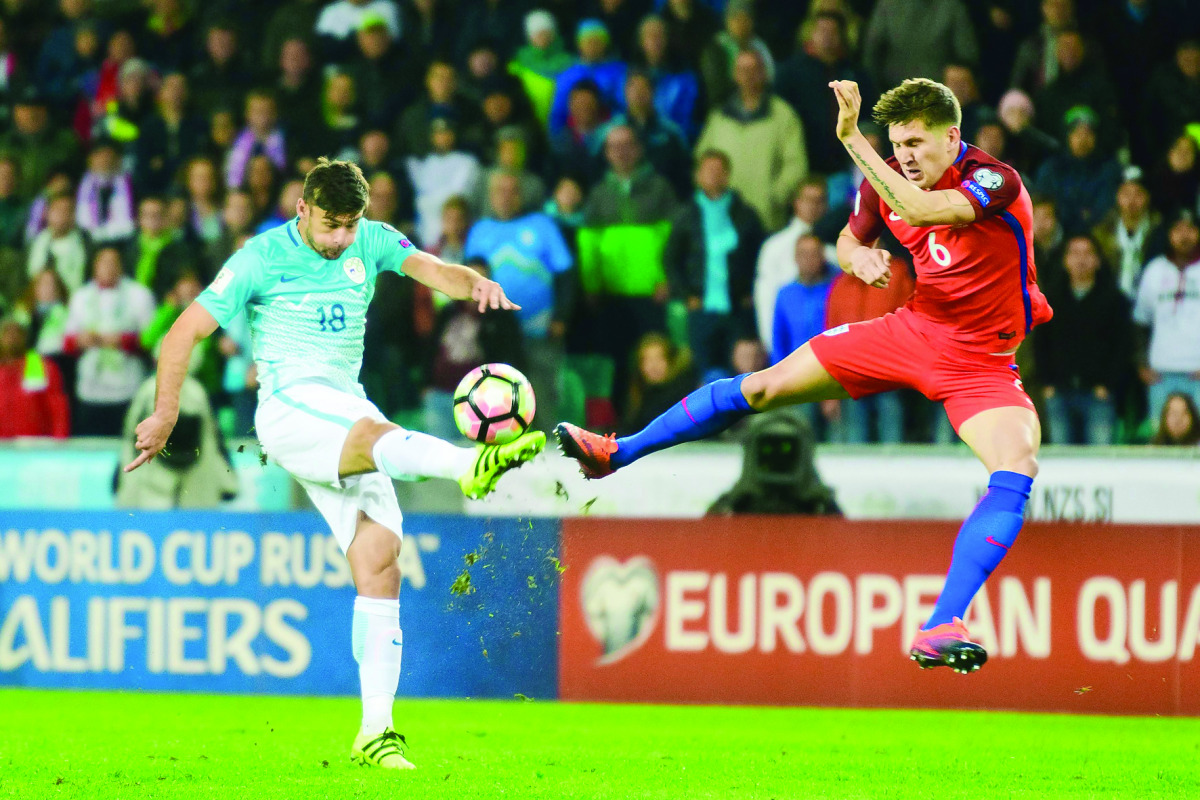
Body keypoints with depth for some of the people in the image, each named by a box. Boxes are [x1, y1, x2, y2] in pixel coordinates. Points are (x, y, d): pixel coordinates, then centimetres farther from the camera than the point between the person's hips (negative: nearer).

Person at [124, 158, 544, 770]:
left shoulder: (369, 241, 10)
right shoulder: (262, 258, -2)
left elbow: (428, 269, -8)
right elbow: (185, 333, 0)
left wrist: (473, 283, -30)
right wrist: (165, 415, -5)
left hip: (348, 406, 5)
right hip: (290, 405, -5)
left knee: (379, 555, -6)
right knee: (373, 431, -36)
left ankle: (376, 731, -6)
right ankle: (473, 466, -69)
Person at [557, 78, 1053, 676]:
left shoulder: (996, 182, -24)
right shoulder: (886, 181, -3)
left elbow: (920, 210, -43)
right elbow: (849, 239, 17)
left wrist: (851, 137, -44)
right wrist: (856, 255, -8)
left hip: (982, 362, -5)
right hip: (912, 329, 5)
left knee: (1017, 471, -31)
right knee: (763, 386, 3)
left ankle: (940, 629, -34)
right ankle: (620, 452, 19)